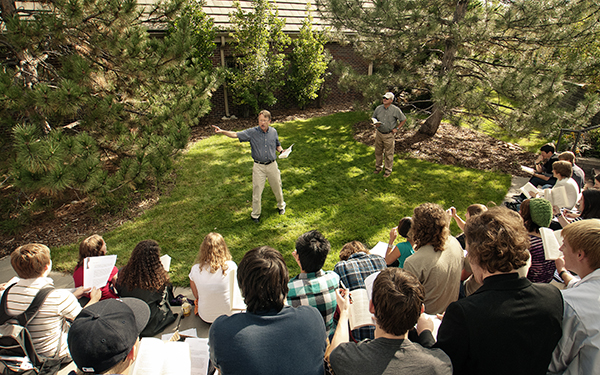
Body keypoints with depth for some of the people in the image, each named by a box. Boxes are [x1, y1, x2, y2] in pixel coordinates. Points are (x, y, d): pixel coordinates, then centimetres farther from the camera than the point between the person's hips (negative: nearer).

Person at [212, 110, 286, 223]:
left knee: (277, 188, 16)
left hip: (272, 165, 2)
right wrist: (222, 131, -28)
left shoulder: (273, 132, 2)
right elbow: (236, 135, -14)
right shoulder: (252, 132, -8)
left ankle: (281, 205, 44)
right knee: (257, 190, 2)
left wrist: (281, 150, -5)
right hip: (259, 167, -2)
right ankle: (255, 214, 20)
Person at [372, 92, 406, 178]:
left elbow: (403, 119, 0)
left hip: (389, 135, -4)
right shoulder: (378, 108, -2)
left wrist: (396, 128, -6)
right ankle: (378, 166, 34)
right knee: (378, 151, 15)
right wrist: (376, 123, -7)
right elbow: (374, 118, 14)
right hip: (379, 133, 4)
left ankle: (388, 170, 18)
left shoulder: (395, 110, -12)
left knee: (389, 153, 5)